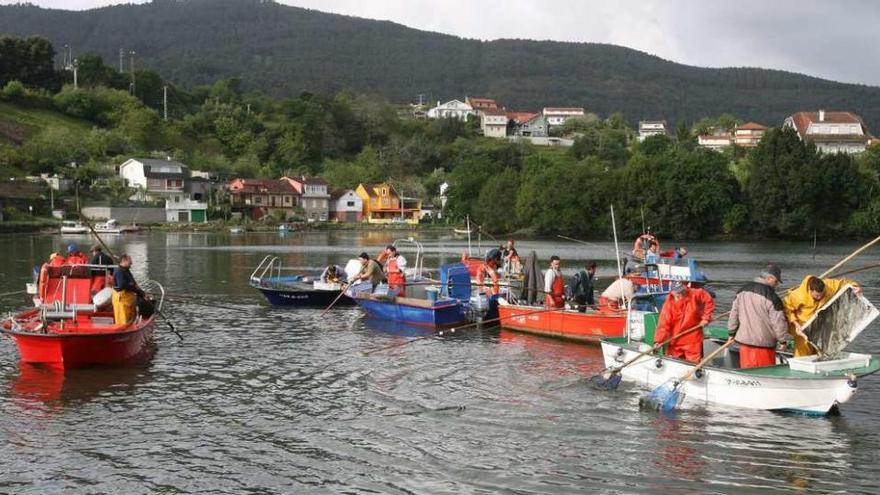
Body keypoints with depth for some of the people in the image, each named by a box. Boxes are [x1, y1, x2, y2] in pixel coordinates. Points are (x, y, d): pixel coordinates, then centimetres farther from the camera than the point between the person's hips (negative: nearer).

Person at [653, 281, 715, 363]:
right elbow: (663, 324, -19)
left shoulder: (695, 294, -10)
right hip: (675, 341, 0)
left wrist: (705, 318, -1)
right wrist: (658, 341, -30)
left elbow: (709, 301, 5)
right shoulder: (668, 304, -13)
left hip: (693, 340, 0)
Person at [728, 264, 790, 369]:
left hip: (744, 340, 6)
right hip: (764, 344, -6)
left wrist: (732, 333, 18)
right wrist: (783, 340, -1)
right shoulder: (771, 296, -15)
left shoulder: (742, 291, 6)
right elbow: (778, 321, -12)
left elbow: (734, 313, 11)